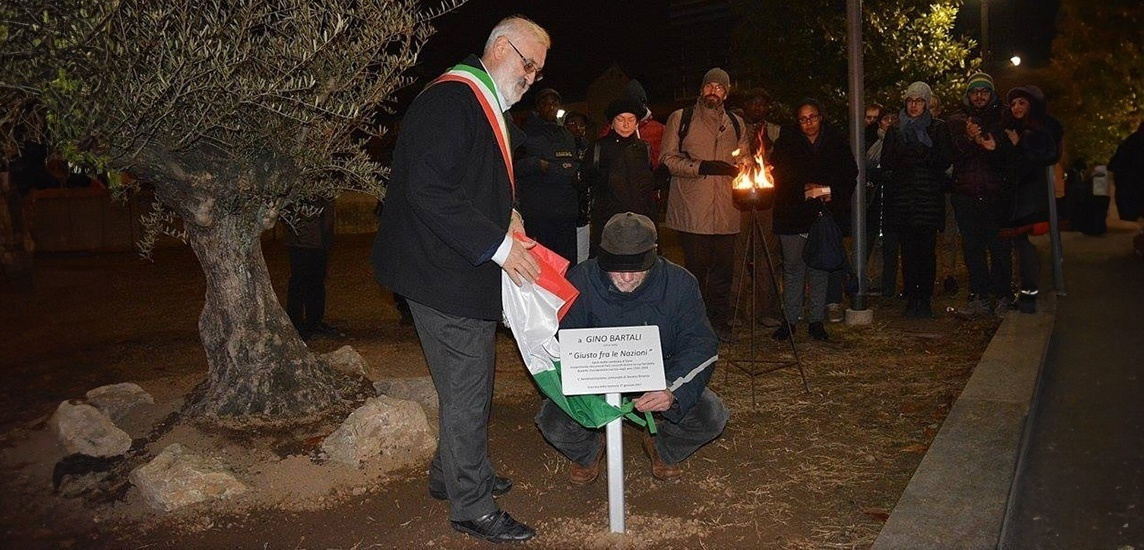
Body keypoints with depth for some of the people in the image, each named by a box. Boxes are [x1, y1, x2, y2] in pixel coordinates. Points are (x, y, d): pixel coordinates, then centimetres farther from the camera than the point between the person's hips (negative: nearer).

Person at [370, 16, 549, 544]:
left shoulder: (488, 107, 16)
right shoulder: (450, 100, -18)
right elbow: (427, 192, -27)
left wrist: (505, 219, 10)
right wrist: (498, 243, -22)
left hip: (469, 272, 11)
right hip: (445, 276, -11)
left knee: (471, 385, 20)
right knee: (466, 392, -1)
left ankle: (452, 473, 38)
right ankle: (471, 506, 14)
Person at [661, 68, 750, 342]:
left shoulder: (735, 123, 19)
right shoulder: (680, 119, 7)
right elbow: (668, 159, -1)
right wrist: (703, 167, -13)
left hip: (726, 210, 4)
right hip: (692, 210, -3)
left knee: (724, 268, 4)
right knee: (696, 268, -2)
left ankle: (720, 322, 15)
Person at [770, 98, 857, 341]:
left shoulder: (837, 141, 4)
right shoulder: (787, 141, 1)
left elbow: (850, 174, 5)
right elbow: (779, 176, -2)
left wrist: (830, 191, -11)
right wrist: (805, 190, -14)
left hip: (825, 212, 1)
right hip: (793, 213, -1)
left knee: (820, 267, 5)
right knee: (792, 266, 2)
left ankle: (816, 320, 13)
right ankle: (790, 320, 10)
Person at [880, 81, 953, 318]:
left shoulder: (938, 128, 10)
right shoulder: (895, 130, 16)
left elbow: (946, 160, 1)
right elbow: (886, 161, 8)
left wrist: (923, 155, -14)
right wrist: (903, 157, -11)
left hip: (929, 197, -1)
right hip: (902, 197, 1)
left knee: (927, 250, -5)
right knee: (908, 250, -2)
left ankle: (925, 299, 2)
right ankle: (911, 299, 3)